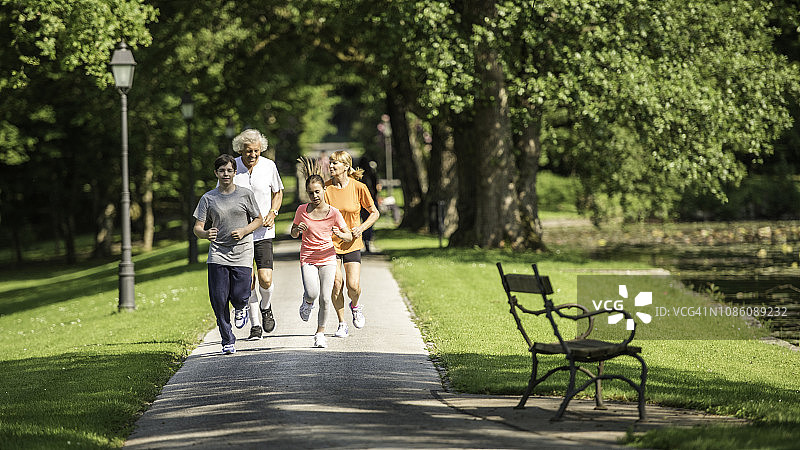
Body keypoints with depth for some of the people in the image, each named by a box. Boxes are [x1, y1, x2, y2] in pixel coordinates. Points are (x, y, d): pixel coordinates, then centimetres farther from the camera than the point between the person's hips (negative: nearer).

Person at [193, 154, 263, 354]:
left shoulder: (245, 194, 3)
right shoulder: (208, 198, 4)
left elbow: (258, 220, 11)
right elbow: (197, 227, 2)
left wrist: (244, 231, -8)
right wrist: (205, 234, -22)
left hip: (242, 254, -1)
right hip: (217, 254, 1)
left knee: (239, 296, -10)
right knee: (219, 300, -4)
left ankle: (241, 308, 28)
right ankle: (227, 340, 10)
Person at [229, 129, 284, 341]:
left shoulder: (269, 166, -3)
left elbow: (278, 192, 14)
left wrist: (272, 213, -3)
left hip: (263, 233, 0)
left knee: (265, 279, -11)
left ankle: (266, 307, 21)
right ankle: (255, 325, 15)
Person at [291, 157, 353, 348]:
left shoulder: (333, 213, -7)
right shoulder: (302, 210, -4)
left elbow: (349, 236, -1)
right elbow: (293, 234, 10)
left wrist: (340, 235, -24)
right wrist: (298, 230, -13)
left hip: (327, 258, 0)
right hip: (308, 259, 0)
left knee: (325, 299, -5)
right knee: (312, 293, -20)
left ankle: (320, 333, 13)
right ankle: (307, 301, 17)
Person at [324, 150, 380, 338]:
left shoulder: (358, 187, -6)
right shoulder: (326, 188, -4)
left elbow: (374, 213, 4)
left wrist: (362, 228, -11)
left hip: (352, 243, -1)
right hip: (331, 243, 1)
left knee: (353, 286, -10)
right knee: (336, 283, -8)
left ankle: (355, 307, 25)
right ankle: (342, 324, 9)